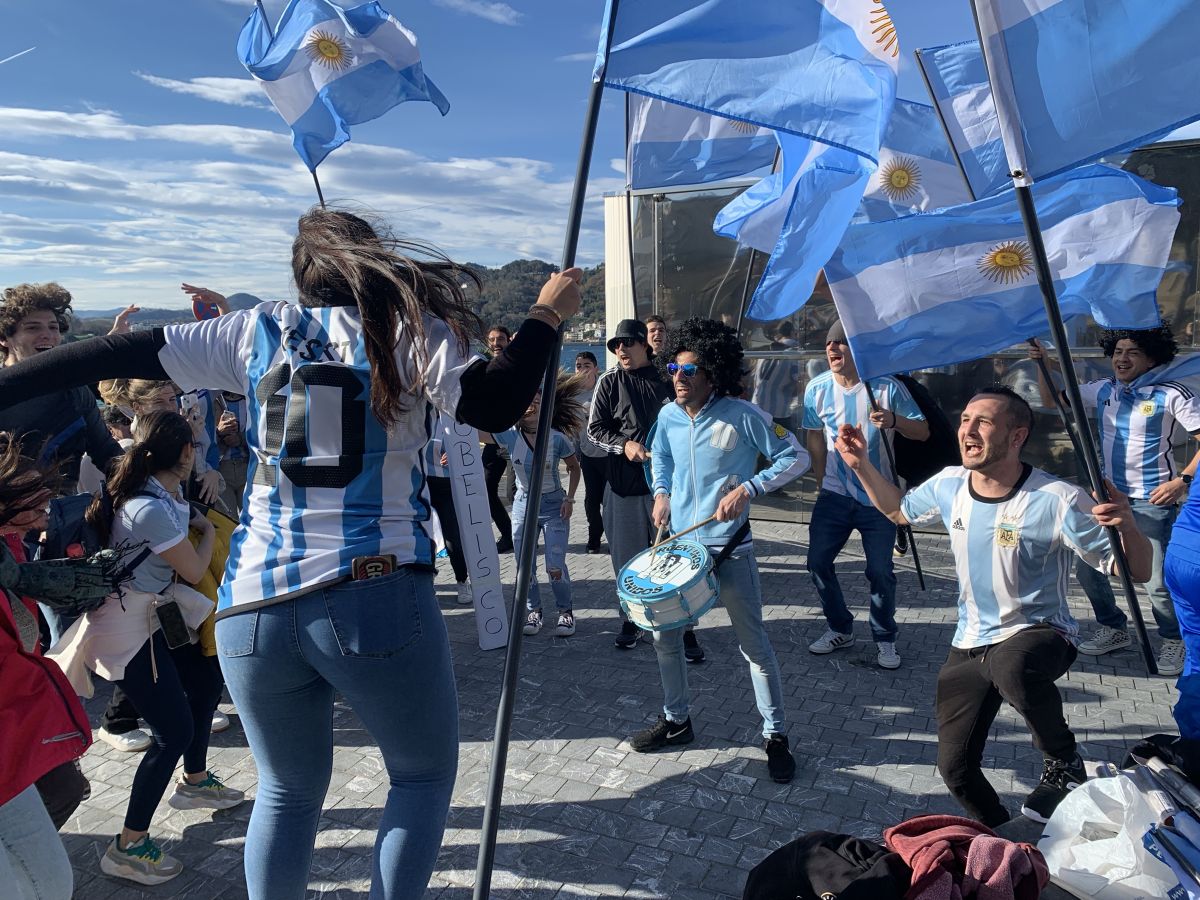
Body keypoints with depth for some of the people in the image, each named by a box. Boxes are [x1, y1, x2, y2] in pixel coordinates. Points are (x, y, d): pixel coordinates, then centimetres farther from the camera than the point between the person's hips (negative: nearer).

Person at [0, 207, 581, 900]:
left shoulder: (256, 332, 11)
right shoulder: (406, 329, 1)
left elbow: (118, 354, 11)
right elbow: (496, 406, -12)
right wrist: (548, 312, -1)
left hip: (254, 605, 4)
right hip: (377, 599, -3)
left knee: (289, 789, 25)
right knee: (425, 774, 19)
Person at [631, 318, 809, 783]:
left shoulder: (742, 416, -16)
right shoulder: (668, 416, 0)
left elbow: (796, 458, -12)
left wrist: (747, 488, -22)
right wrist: (661, 492, 4)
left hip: (730, 550, -5)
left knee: (754, 644, 3)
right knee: (664, 636, 12)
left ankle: (776, 736, 19)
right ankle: (676, 720, 33)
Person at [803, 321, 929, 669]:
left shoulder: (888, 388, -12)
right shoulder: (817, 389, -4)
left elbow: (923, 432, -7)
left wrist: (894, 421, -27)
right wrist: (822, 482, 10)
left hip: (878, 498, -3)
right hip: (834, 496, 3)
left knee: (880, 572, 1)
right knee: (818, 562, 3)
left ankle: (885, 640, 23)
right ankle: (840, 629, 25)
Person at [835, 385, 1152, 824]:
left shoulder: (1058, 501, -22)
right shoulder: (949, 484, -6)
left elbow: (1136, 572, -17)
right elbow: (899, 509, 15)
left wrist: (1128, 526, -37)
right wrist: (861, 464, 4)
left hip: (1040, 634, -5)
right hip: (970, 644, 5)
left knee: (1011, 665, -43)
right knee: (955, 768, 7)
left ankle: (1064, 764, -12)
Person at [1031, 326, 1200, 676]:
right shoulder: (1102, 390, 7)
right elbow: (1052, 401, 17)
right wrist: (1042, 365, 2)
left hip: (1151, 503, -6)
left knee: (1157, 582, -9)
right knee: (1087, 570, 9)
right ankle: (1114, 630, 30)